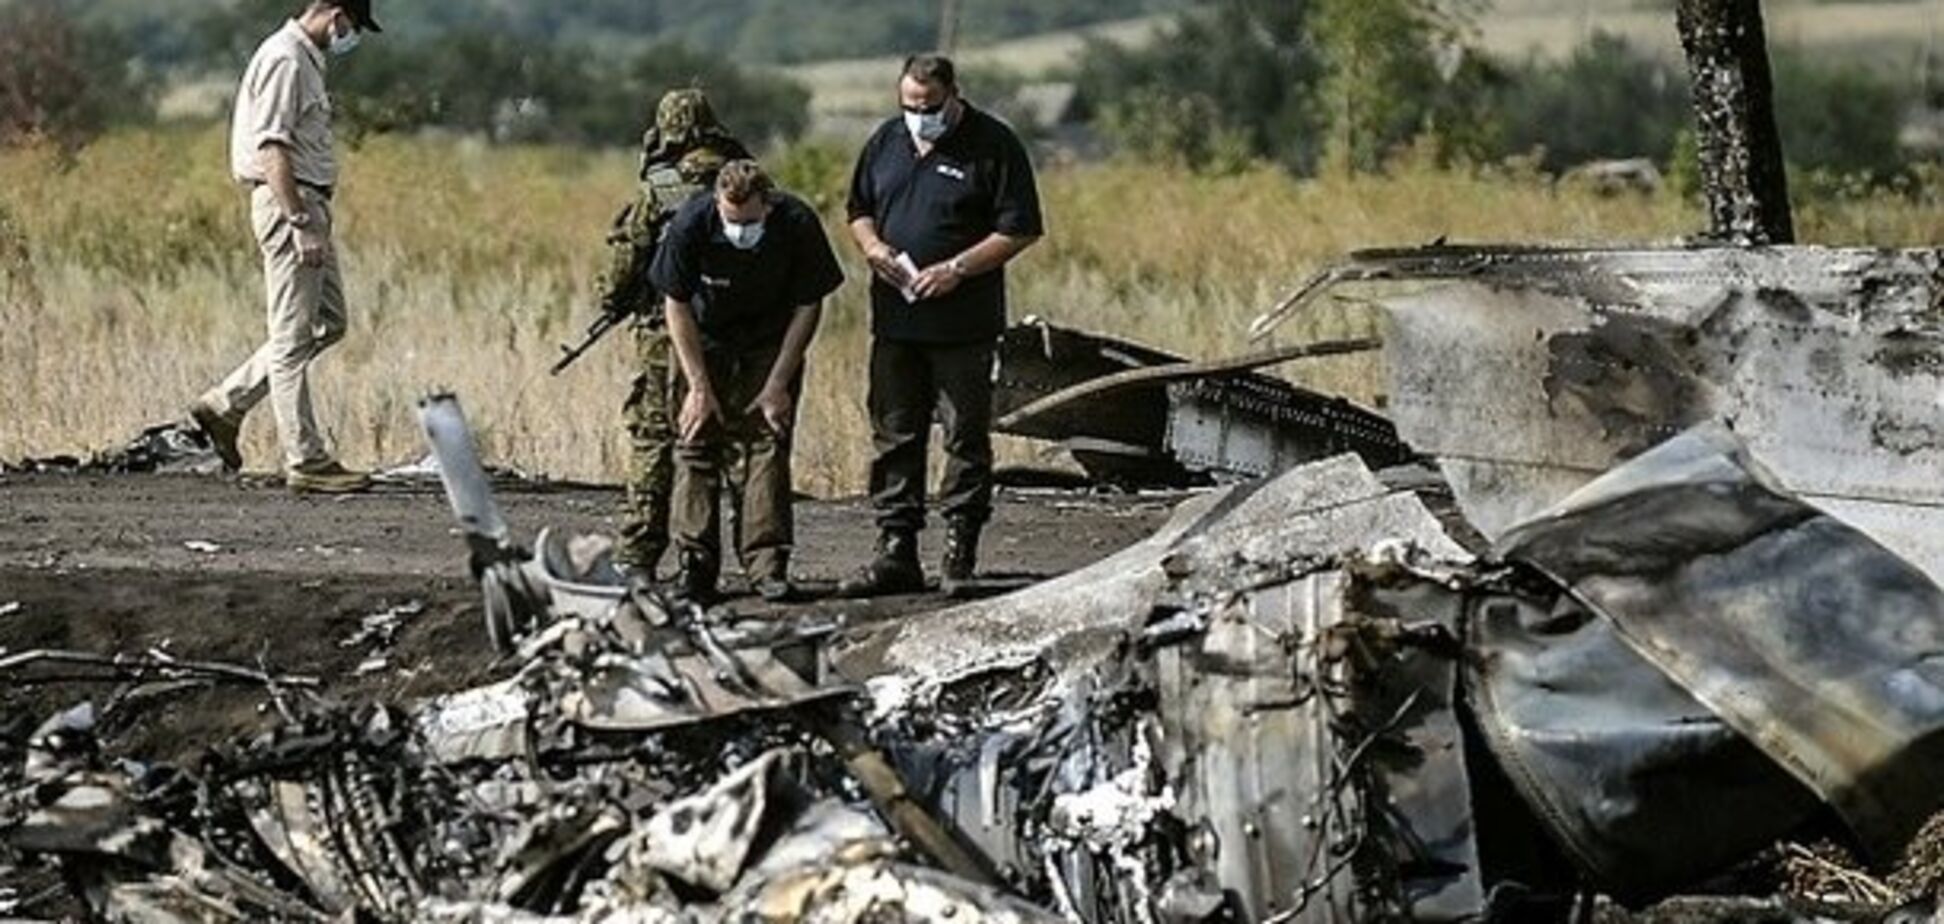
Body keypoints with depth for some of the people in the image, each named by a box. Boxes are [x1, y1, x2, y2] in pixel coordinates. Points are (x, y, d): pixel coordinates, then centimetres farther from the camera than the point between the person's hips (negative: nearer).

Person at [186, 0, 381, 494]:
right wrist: (301, 223, -25)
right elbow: (273, 148, -21)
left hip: (307, 204, 11)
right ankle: (305, 461, -4)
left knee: (327, 322, 15)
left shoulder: (305, 60, 17)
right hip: (287, 203, -11)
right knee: (293, 337, -6)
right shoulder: (284, 61, -15)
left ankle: (226, 404, 18)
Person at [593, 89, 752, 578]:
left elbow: (626, 262, -5)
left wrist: (612, 300, 13)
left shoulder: (656, 191, -8)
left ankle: (638, 557, -1)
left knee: (653, 439, 2)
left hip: (666, 332, -4)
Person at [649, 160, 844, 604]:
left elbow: (808, 307, -12)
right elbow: (676, 306, -15)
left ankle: (768, 566, -7)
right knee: (696, 444, -7)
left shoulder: (797, 225, -25)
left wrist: (778, 384, -14)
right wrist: (699, 388, -17)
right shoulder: (691, 224, -27)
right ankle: (696, 565, -5)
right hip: (705, 342, 0)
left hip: (772, 346, 0)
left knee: (768, 443, -8)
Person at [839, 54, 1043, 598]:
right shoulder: (887, 142, 12)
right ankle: (896, 553, 12)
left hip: (964, 325, -5)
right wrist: (872, 246, -1)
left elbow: (1020, 229, -7)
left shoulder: (993, 146, -5)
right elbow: (859, 209, 22)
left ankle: (960, 556, 3)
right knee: (894, 437, 7)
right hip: (895, 320, 5)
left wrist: (958, 269, -16)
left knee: (965, 439, -2)